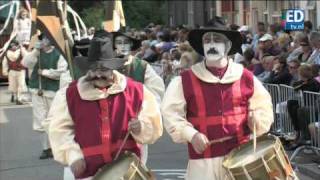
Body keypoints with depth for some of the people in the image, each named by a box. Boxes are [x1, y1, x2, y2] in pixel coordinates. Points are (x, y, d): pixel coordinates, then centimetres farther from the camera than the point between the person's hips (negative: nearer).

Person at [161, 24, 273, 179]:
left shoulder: (246, 77, 5)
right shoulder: (185, 80, 0)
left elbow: (263, 105, 17)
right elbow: (171, 113, 1)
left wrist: (257, 119, -5)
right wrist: (191, 134, -12)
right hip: (204, 159, -1)